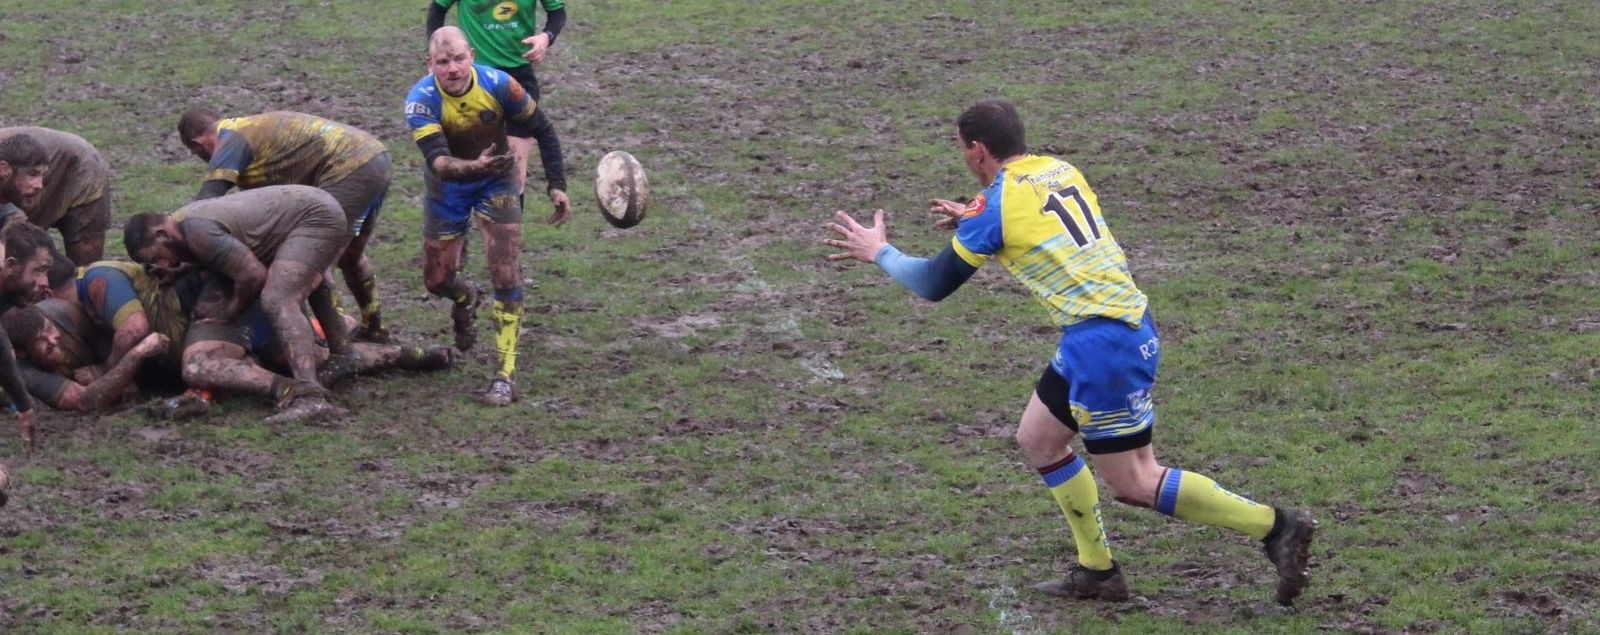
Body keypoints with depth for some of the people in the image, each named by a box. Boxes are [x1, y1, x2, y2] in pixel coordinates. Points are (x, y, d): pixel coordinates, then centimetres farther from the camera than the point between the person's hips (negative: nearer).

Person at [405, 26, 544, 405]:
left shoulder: (498, 85, -25)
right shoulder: (421, 100, -28)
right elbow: (436, 160, -40)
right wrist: (475, 167, -60)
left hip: (495, 182, 0)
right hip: (447, 187, 1)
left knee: (506, 273, -13)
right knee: (437, 281, 7)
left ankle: (505, 374, -8)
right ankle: (465, 299, 46)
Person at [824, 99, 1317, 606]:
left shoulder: (994, 205, -11)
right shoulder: (1059, 171, 11)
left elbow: (934, 285, -1)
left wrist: (879, 252, 15)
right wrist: (968, 221, 28)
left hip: (1102, 343, -9)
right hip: (1128, 321, 9)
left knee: (1132, 483, -1)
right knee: (1037, 440, 20)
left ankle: (1273, 525, -3)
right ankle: (1098, 572, 23)